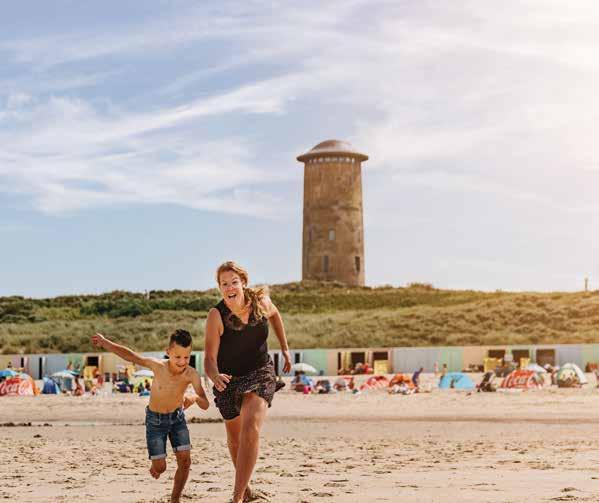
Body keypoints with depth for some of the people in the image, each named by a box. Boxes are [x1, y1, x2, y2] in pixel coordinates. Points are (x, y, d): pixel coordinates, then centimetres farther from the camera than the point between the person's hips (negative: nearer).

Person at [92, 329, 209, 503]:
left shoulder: (192, 374, -25)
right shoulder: (158, 366, -27)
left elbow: (205, 405, -26)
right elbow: (129, 355, -14)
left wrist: (194, 398, -49)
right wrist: (105, 342, -15)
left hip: (177, 418, 1)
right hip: (155, 420, -1)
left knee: (185, 461, -11)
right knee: (159, 467, -1)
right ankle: (155, 467, 37)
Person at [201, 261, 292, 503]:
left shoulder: (261, 301, -15)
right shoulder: (216, 315, -23)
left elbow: (274, 315, 11)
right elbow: (209, 358, -24)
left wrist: (285, 349, 12)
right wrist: (215, 376, -46)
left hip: (260, 372, 0)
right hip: (229, 378, 1)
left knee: (251, 430, -24)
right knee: (235, 440, 16)